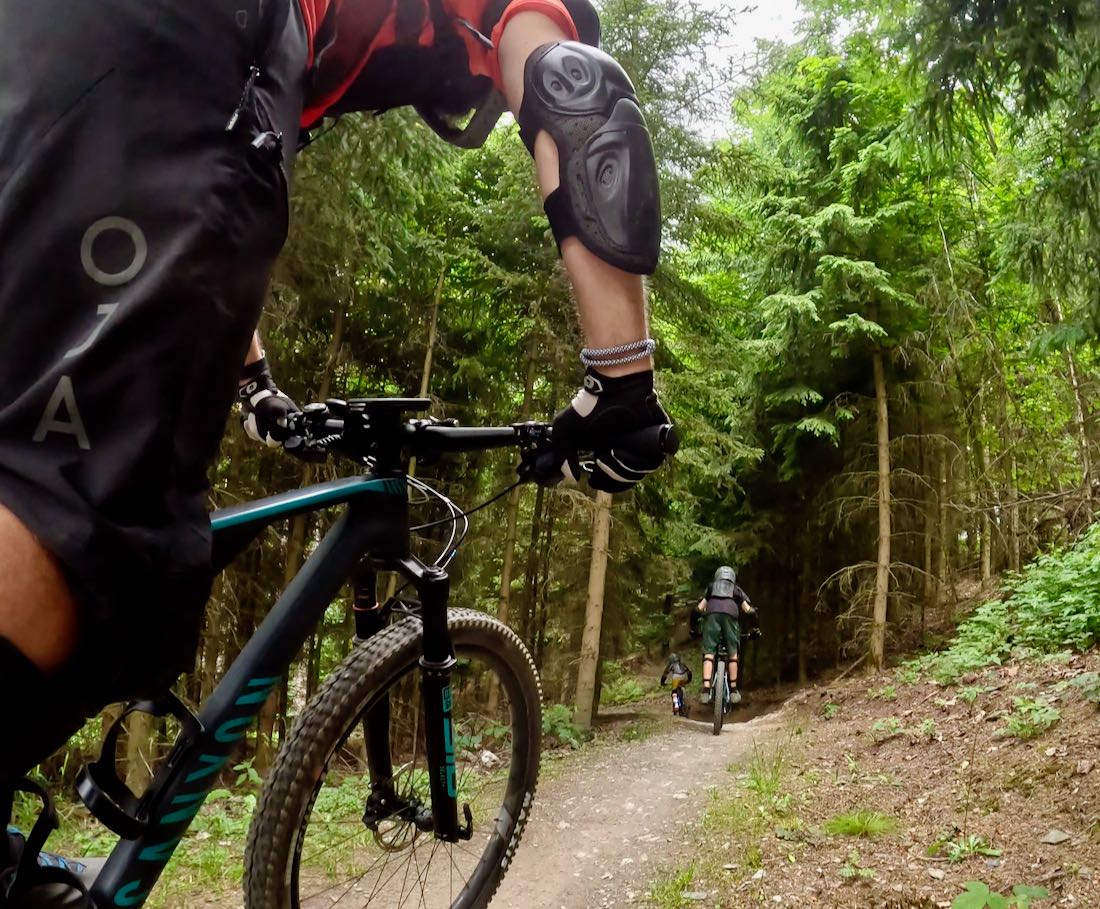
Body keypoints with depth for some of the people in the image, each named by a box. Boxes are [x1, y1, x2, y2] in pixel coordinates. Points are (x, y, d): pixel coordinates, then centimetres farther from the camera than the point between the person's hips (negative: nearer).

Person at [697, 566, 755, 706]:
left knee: (708, 653, -2)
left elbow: (699, 608, 23)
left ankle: (706, 691, -14)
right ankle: (733, 691, 9)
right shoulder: (736, 590, 32)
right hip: (730, 615, 0)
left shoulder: (711, 588, 33)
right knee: (732, 653, 11)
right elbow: (748, 610, 18)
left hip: (712, 614, 0)